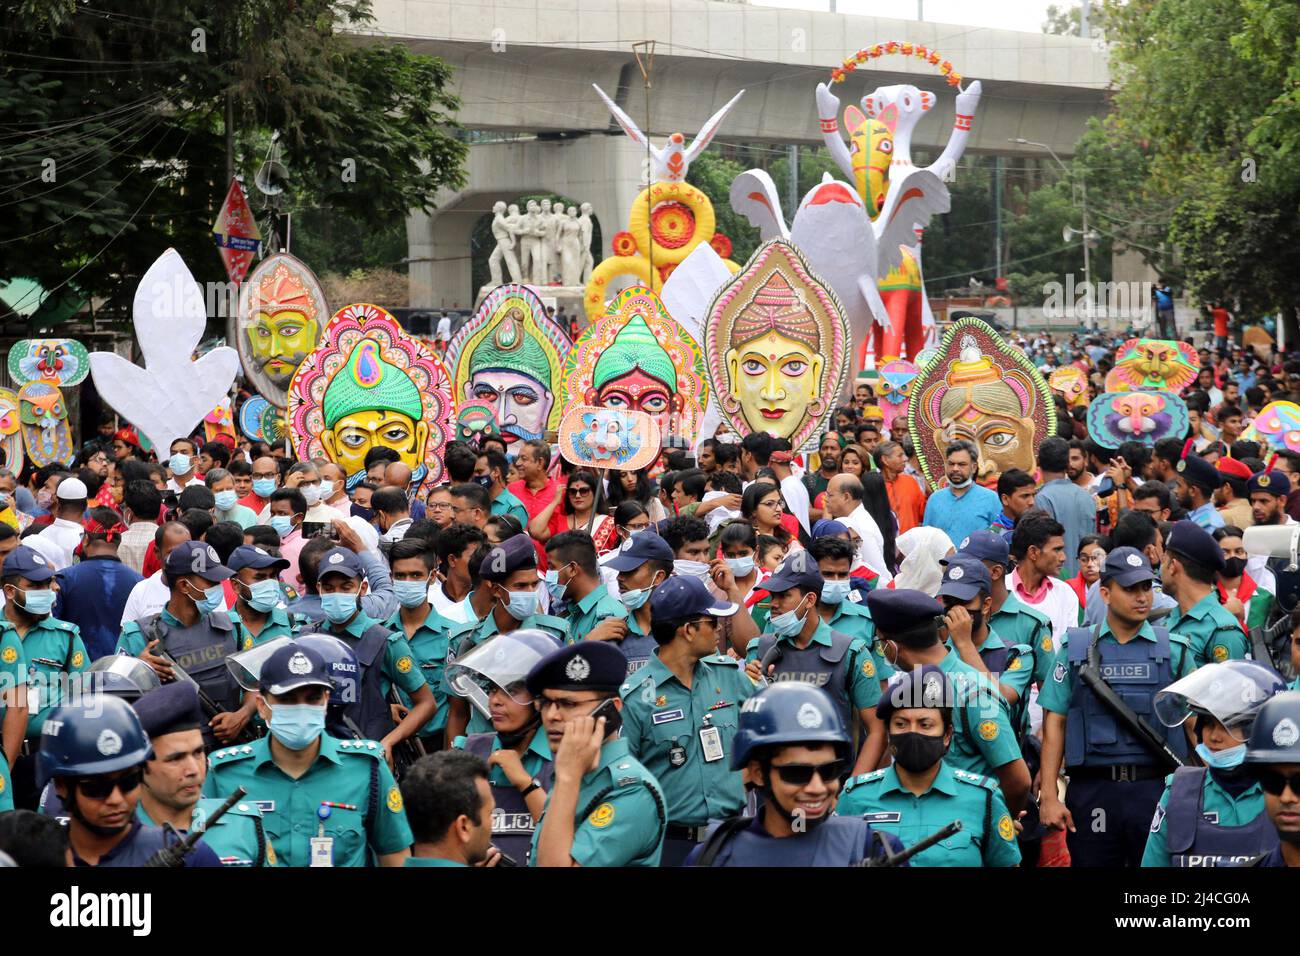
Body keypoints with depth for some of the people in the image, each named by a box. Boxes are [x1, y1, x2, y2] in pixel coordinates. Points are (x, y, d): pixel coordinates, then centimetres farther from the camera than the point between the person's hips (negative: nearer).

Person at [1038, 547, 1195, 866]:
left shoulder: (1175, 650, 7)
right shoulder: (1074, 648, 6)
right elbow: (1055, 723, 5)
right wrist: (1049, 796, -3)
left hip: (1157, 790, 0)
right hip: (1092, 790, 0)